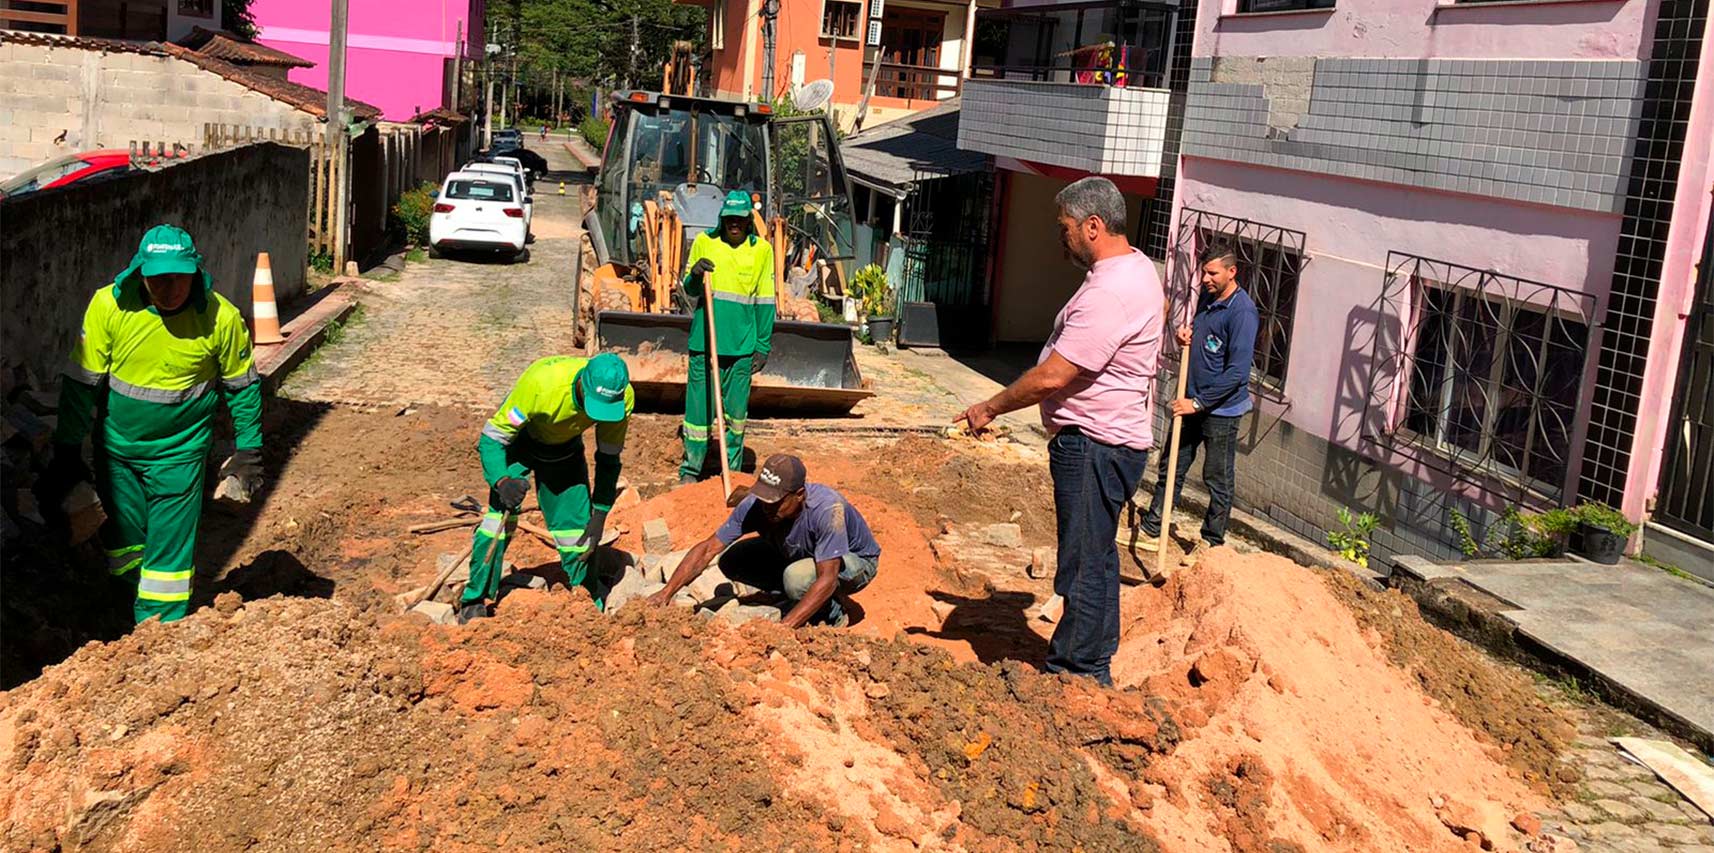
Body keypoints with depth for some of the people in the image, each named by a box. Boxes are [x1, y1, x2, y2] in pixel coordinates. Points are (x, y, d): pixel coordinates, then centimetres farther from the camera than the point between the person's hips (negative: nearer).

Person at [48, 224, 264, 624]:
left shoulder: (221, 317, -17)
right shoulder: (109, 306, -16)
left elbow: (243, 385, -2)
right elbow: (81, 382, -7)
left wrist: (248, 448, 2)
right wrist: (67, 451, -2)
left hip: (179, 452, -2)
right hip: (116, 447, 2)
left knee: (169, 547, -1)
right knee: (122, 542, 12)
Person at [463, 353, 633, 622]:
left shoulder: (623, 398, -28)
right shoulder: (541, 383, -41)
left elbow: (609, 458, -11)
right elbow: (492, 437, -30)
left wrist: (600, 515, -13)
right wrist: (501, 481, -47)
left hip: (565, 449, 3)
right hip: (519, 441, -3)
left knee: (575, 524, -2)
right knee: (501, 512, -20)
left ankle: (589, 605, 17)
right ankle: (475, 602, -7)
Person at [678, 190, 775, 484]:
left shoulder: (762, 249, 2)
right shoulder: (704, 242, 2)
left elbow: (765, 301, 4)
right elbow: (689, 291, 8)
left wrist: (763, 346, 1)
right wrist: (695, 275, -15)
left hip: (742, 345, 1)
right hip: (705, 340, 0)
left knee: (736, 411, 9)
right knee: (699, 407, 1)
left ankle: (732, 471, 20)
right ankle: (690, 470, 13)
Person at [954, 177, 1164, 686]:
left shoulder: (1108, 294, -24)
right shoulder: (1139, 269, 10)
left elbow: (1051, 378, -24)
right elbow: (1161, 306, 34)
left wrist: (990, 408, -11)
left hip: (1094, 447, -12)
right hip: (1109, 440, 12)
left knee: (1084, 564, -3)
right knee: (1097, 557, 19)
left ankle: (1076, 671, 6)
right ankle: (1094, 667, 30)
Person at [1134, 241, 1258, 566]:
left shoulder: (1242, 312, -21)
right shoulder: (1207, 296, 5)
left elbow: (1237, 372, -23)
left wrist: (1198, 402, -20)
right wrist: (1186, 332, 0)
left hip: (1221, 410, -8)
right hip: (1193, 403, 8)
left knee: (1217, 481, 7)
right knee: (1171, 469, 14)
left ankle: (1210, 543, 20)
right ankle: (1150, 531, 25)